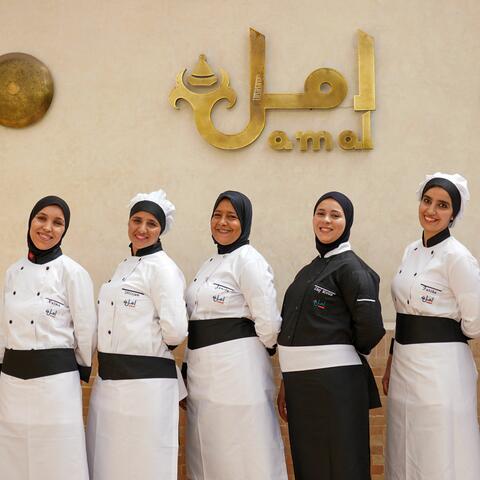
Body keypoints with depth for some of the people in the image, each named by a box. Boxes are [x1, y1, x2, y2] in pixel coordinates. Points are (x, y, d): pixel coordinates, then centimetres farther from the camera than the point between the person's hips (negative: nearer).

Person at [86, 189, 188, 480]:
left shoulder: (163, 268, -10)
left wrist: (149, 347, -1)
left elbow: (175, 330, -18)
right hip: (109, 380, 8)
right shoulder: (124, 267, 15)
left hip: (146, 381, -8)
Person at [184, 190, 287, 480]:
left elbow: (268, 324, -14)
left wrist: (247, 351, 3)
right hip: (202, 372, 8)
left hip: (236, 372, -8)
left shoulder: (248, 260, -10)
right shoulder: (210, 264, 16)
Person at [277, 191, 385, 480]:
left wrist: (343, 353, 4)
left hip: (334, 382, -7)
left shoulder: (350, 267, -6)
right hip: (300, 381, 8)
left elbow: (370, 327, -12)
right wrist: (286, 384, 16)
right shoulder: (309, 271, 16)